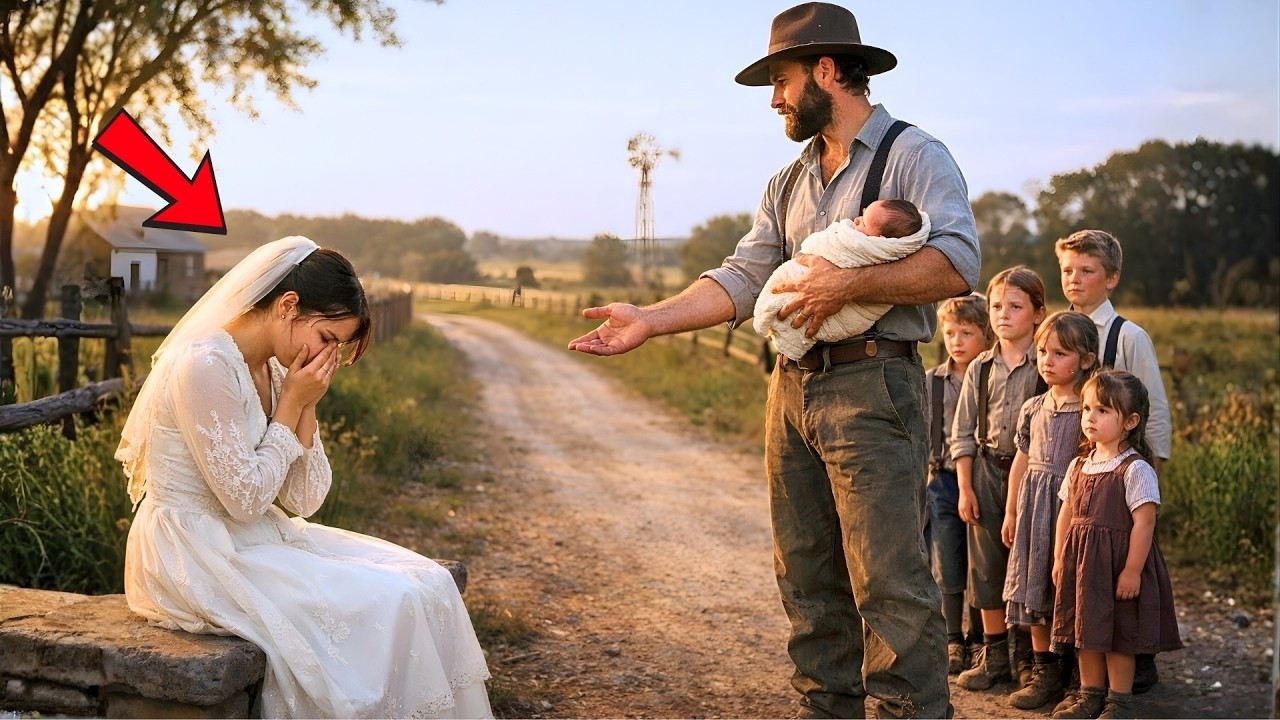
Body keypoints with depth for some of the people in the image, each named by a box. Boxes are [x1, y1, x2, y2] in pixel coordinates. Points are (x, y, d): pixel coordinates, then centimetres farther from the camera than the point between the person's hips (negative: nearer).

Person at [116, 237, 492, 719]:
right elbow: (244, 501, -19)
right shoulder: (205, 366, -19)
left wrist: (306, 407, -6)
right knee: (383, 604, -20)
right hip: (195, 555, -8)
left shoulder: (274, 372, 7)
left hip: (257, 539, 8)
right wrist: (291, 404, -14)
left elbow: (304, 501, 4)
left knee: (427, 583, -5)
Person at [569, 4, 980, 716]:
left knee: (890, 582, -9)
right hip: (792, 390, 8)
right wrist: (649, 321, -1)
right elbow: (741, 279, 11)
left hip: (872, 390, -7)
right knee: (809, 578, 11)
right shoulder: (789, 184, 20)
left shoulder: (915, 156, -2)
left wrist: (847, 285, -19)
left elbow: (957, 264, -16)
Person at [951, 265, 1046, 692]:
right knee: (986, 563, 8)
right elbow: (963, 433, 8)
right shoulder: (980, 369, 7)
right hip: (987, 470, 4)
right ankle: (994, 654, 19)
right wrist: (965, 488, 2)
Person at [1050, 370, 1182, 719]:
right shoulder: (1078, 467, 7)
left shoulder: (1136, 470, -14)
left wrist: (1132, 571, -19)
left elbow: (1143, 523, -17)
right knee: (1086, 630, 15)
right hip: (1081, 563, 7)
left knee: (1118, 636, 4)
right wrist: (1059, 560, 10)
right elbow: (1066, 515, 12)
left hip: (1118, 564, -7)